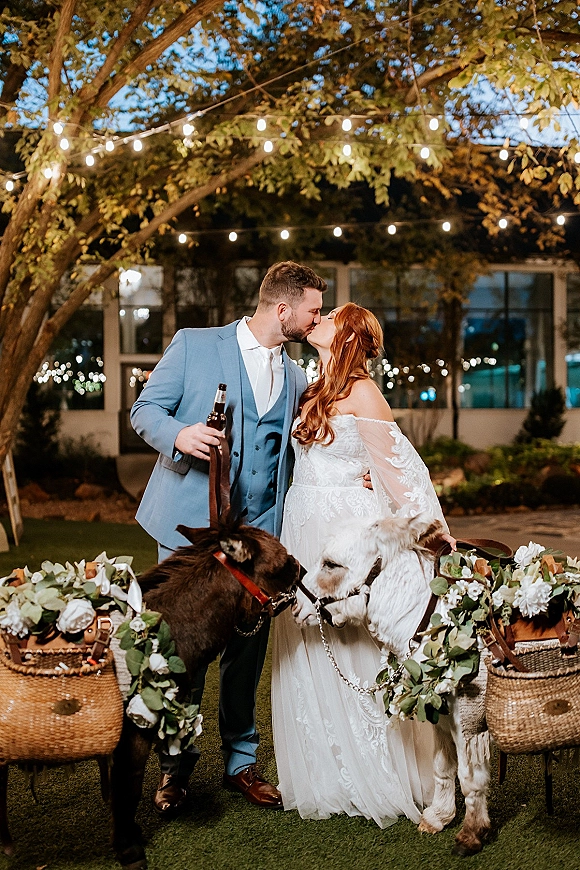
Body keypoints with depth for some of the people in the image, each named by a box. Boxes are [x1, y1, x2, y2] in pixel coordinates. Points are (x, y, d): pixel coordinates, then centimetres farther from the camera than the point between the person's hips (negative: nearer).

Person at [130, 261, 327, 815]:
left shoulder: (294, 378, 14)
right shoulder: (193, 345, -1)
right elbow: (145, 408, 0)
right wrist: (178, 434, -21)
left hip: (258, 531, 4)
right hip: (191, 525, -4)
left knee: (247, 648, 8)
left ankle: (240, 761, 24)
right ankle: (175, 766, 21)